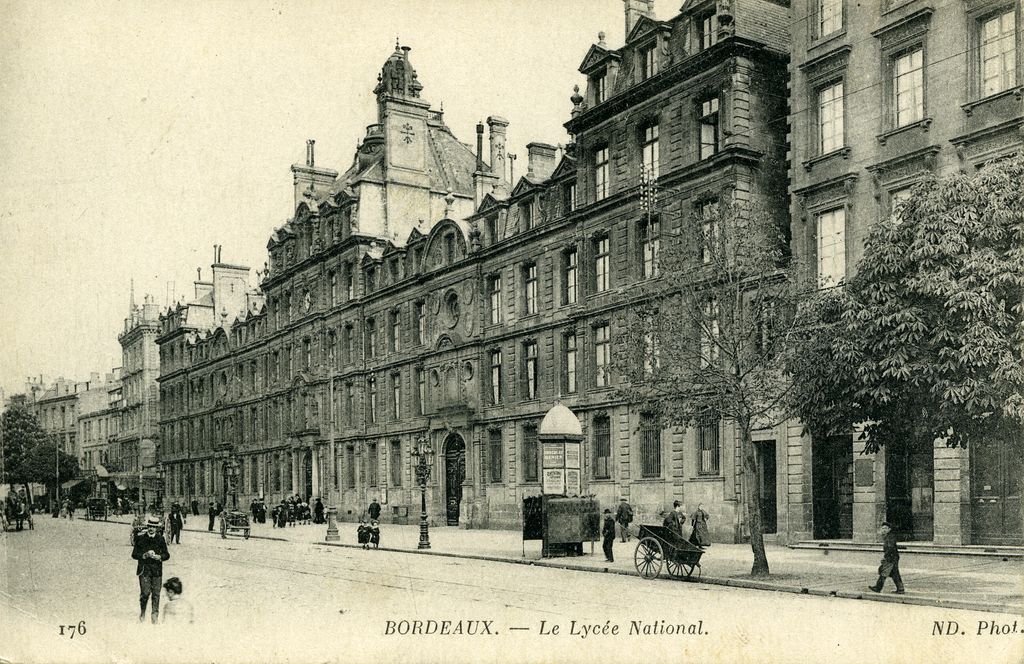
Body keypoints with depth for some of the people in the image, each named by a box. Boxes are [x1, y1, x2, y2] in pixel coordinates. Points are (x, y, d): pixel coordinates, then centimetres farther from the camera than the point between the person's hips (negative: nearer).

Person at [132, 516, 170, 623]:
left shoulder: (160, 539, 7)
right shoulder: (140, 538, 2)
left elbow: (166, 555, 9)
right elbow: (134, 554, 3)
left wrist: (158, 556, -10)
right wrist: (145, 555, -13)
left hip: (157, 570, 2)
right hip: (144, 569, -2)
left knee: (156, 593, 0)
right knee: (145, 592, -9)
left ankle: (155, 616, 9)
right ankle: (142, 613, 13)